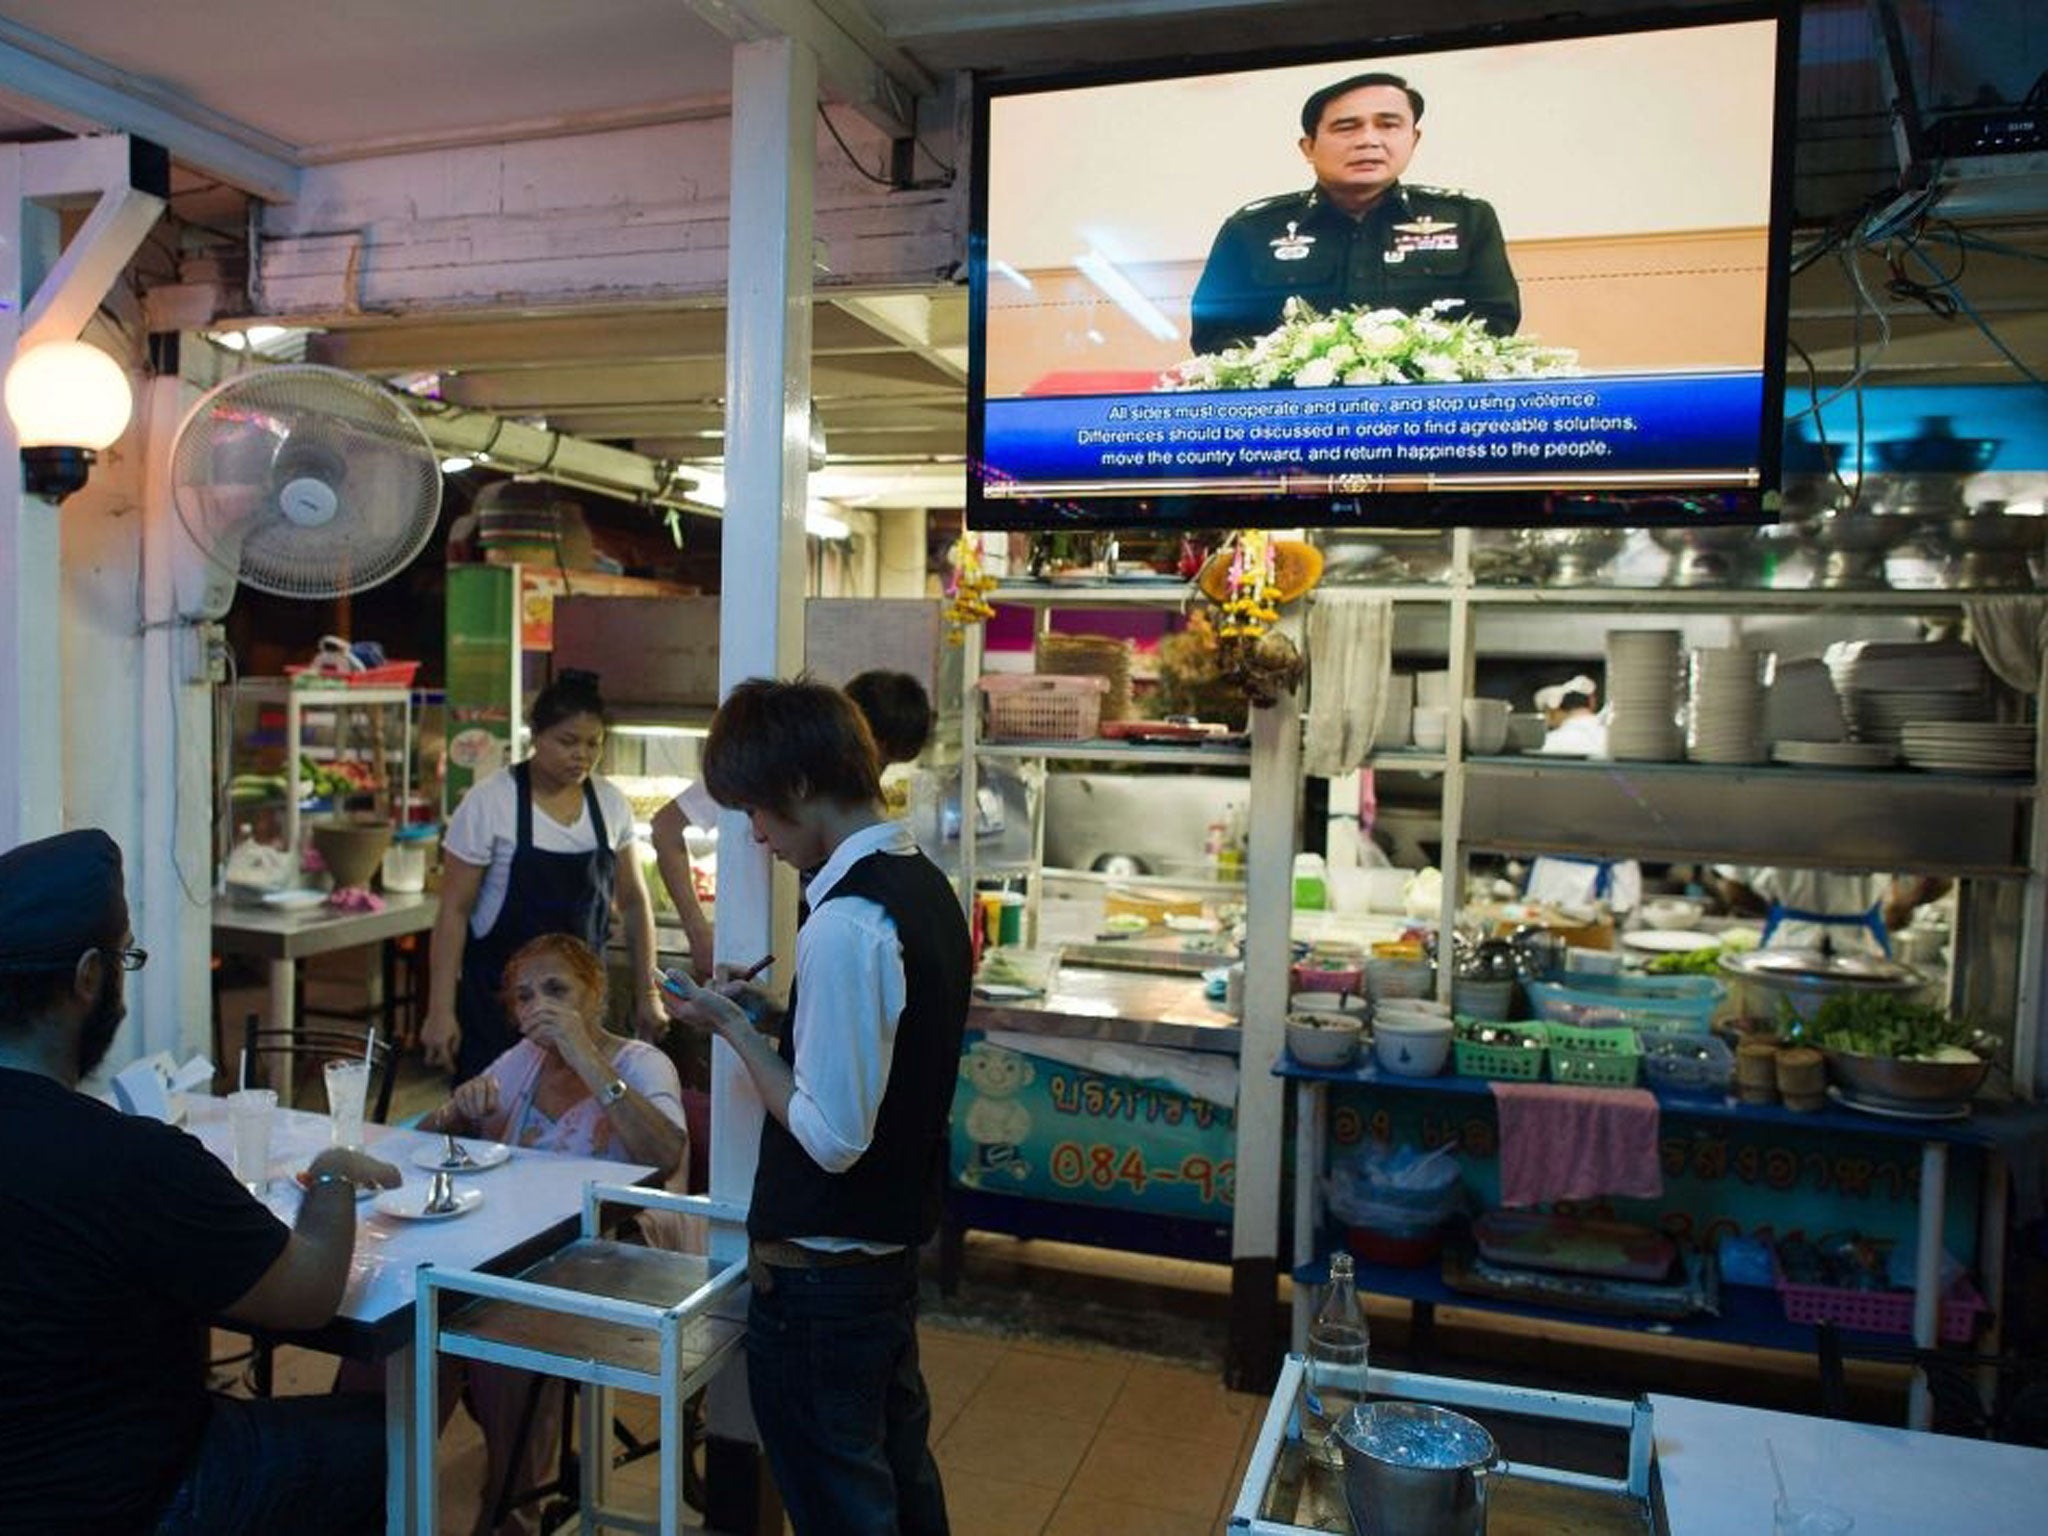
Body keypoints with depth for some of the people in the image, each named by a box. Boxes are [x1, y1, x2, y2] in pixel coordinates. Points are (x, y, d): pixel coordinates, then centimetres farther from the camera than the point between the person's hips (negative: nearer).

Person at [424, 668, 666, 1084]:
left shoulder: (611, 804, 2)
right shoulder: (489, 802, -10)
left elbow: (633, 902, 9)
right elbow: (454, 911, -8)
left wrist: (648, 994, 7)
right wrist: (440, 1011, -11)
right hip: (498, 995, -3)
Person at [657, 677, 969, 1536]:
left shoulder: (844, 925, -26)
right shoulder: (927, 886, 2)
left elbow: (831, 1138, -25)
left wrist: (733, 1027, -15)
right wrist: (782, 1010, 7)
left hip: (823, 1272, -9)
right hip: (896, 1241, 9)